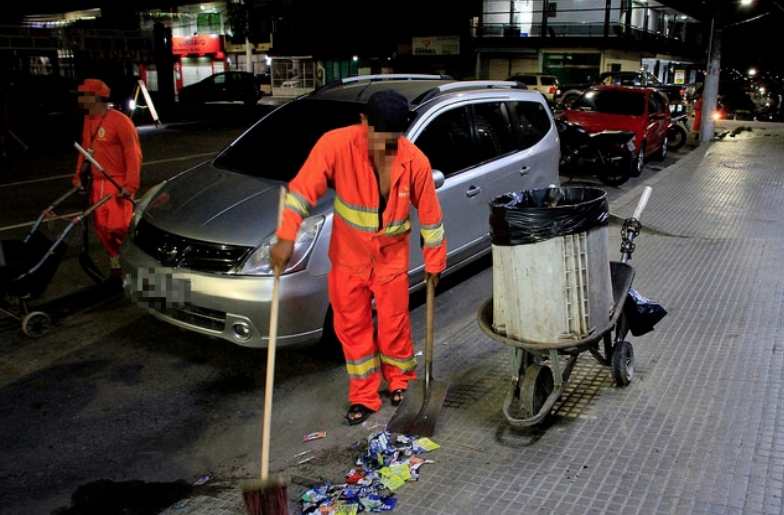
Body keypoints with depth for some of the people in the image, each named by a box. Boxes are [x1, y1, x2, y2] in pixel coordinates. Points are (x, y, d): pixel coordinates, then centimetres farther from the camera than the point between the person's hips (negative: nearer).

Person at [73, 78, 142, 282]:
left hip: (118, 184, -7)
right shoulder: (88, 121, 10)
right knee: (102, 228, 9)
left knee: (118, 227, -15)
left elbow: (133, 155, -15)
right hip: (97, 183, 7)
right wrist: (78, 177, 12)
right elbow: (84, 151, 18)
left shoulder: (120, 121, -14)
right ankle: (116, 266, 23)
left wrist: (130, 185, -19)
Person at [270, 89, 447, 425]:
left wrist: (434, 260, 2)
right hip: (348, 258, 1)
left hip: (391, 259, 0)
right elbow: (303, 189, -22)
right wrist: (285, 238, -32)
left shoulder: (415, 162, -18)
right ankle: (364, 397, 28)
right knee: (352, 328, 10)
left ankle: (398, 379, 41)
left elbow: (429, 215, -6)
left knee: (394, 325, 11)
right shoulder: (337, 145, -23)